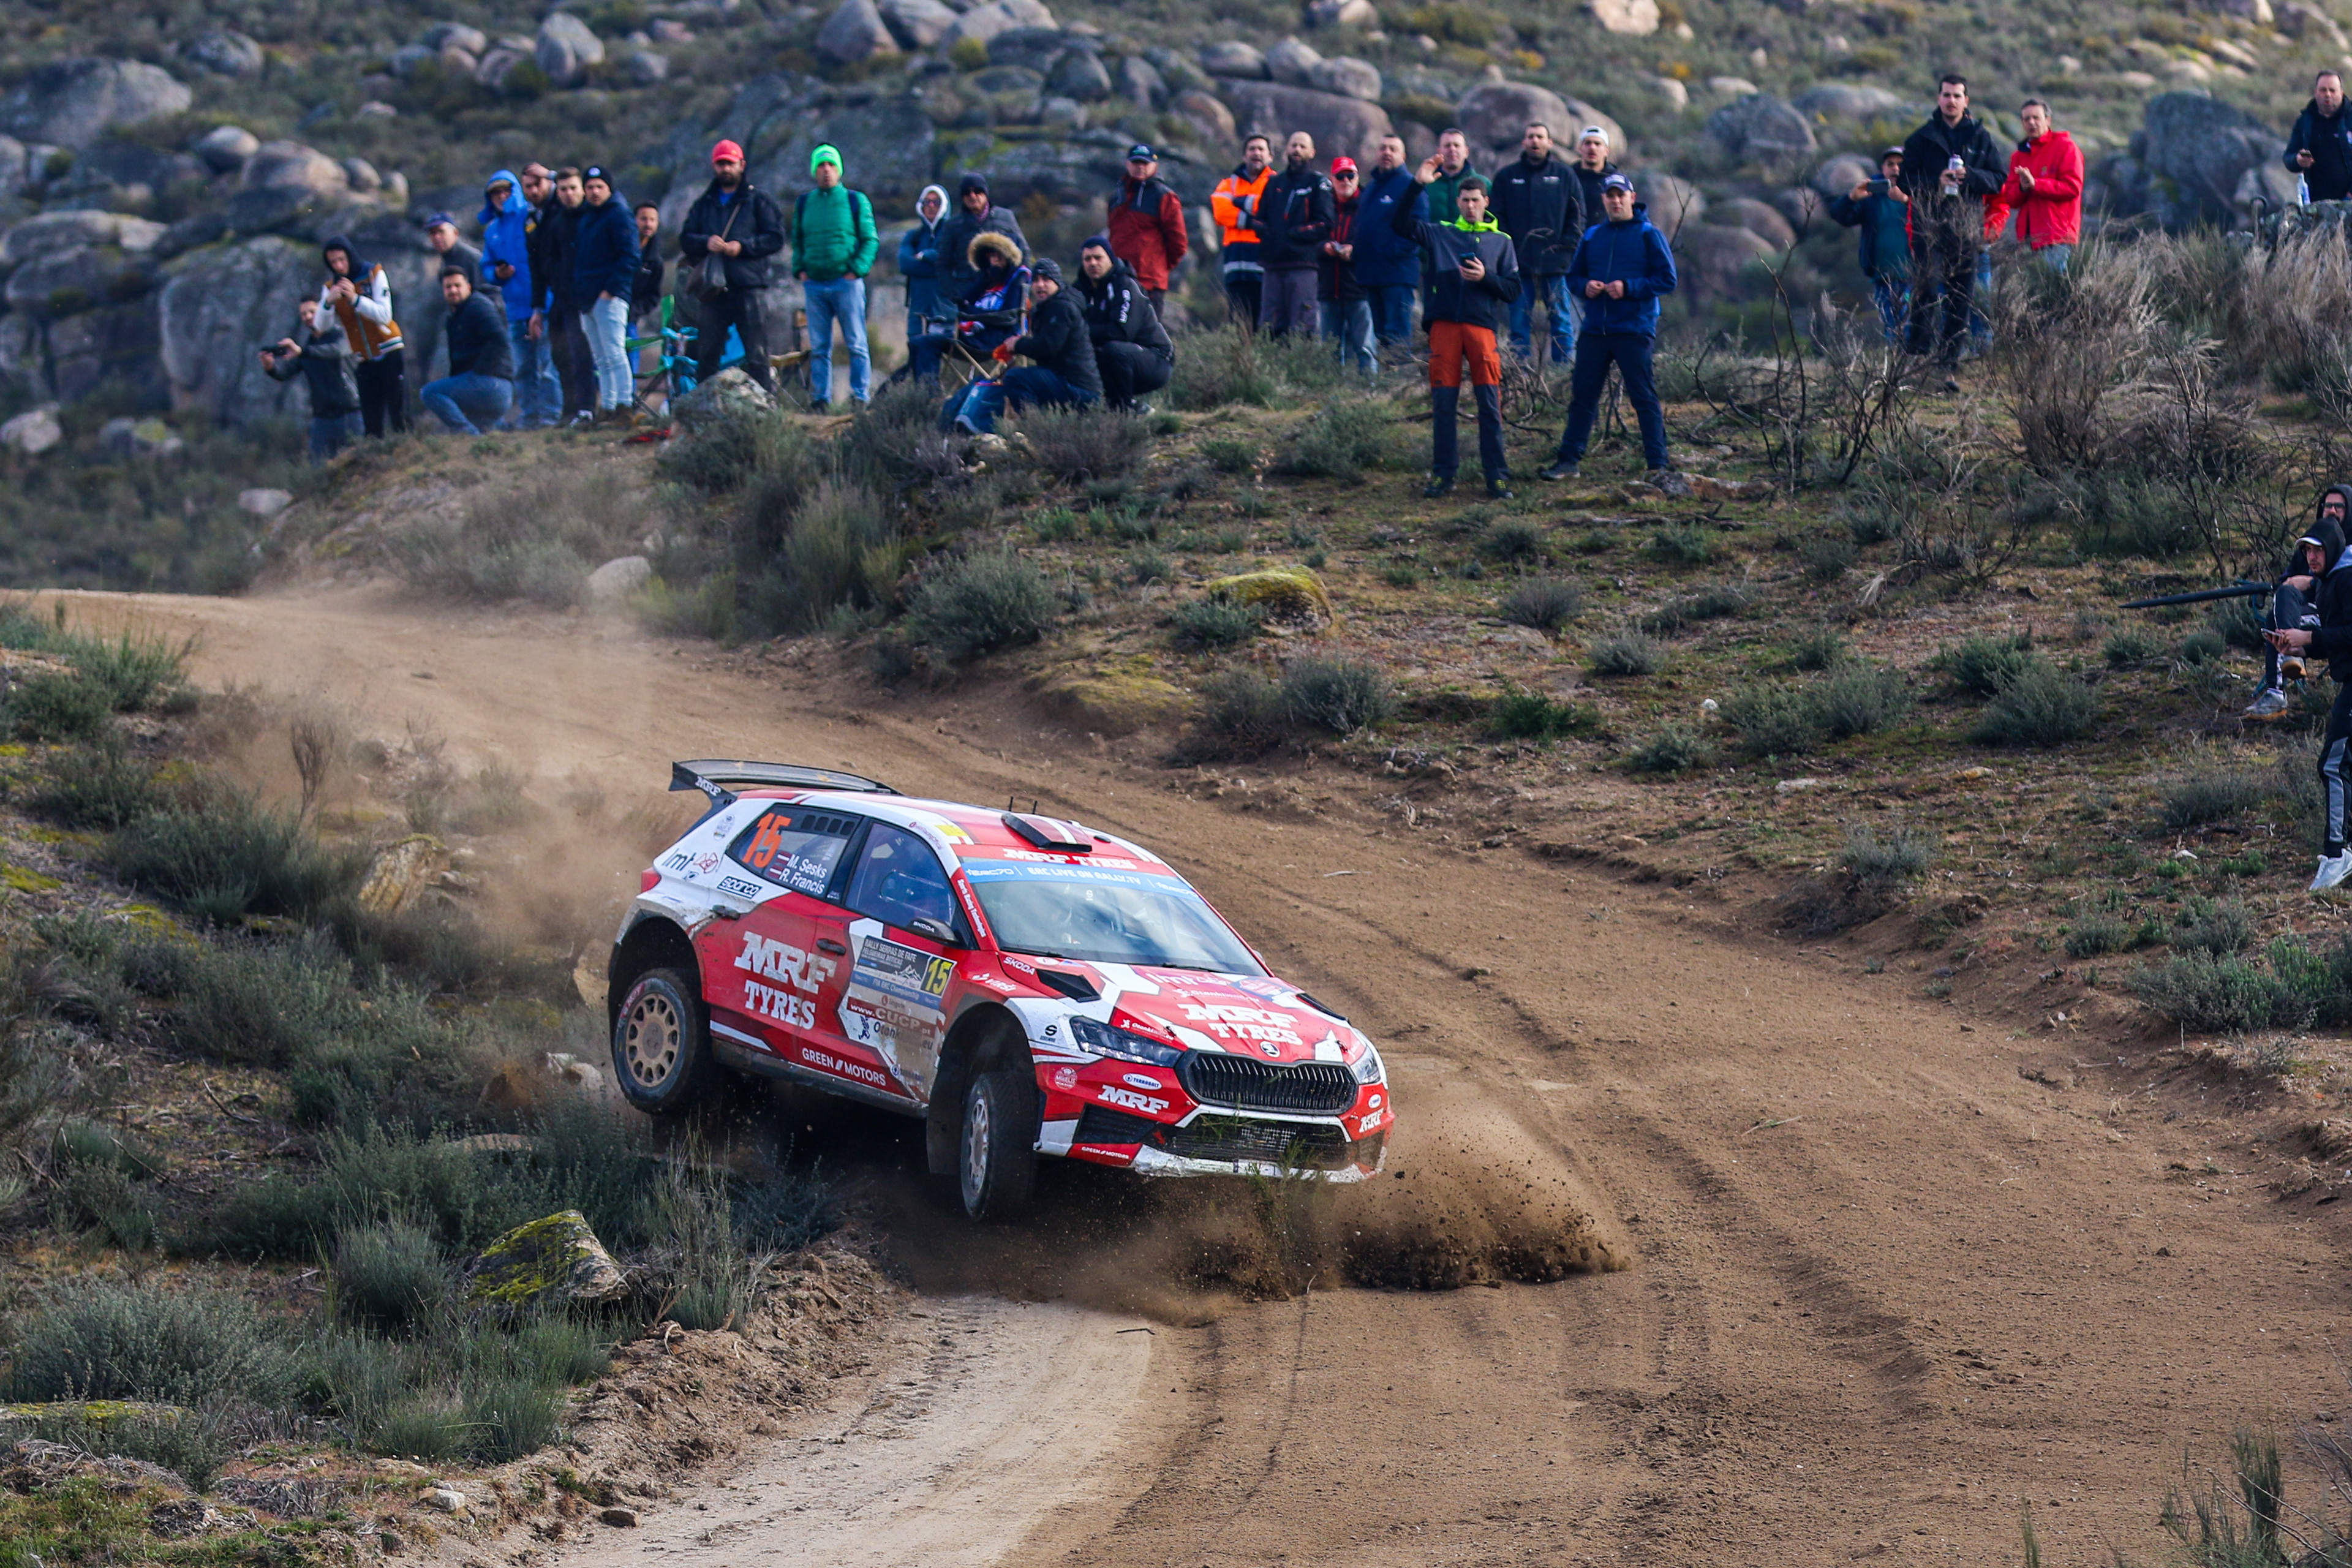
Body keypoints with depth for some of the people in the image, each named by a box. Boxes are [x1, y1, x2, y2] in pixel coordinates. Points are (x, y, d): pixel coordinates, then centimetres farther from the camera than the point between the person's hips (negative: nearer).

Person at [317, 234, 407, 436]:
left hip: (389, 356, -3)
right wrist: (328, 302, -26)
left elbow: (384, 315, -16)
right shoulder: (331, 287, 5)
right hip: (364, 361, 3)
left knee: (399, 416, -10)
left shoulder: (374, 274, -4)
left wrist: (355, 299, -27)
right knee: (372, 423, -1)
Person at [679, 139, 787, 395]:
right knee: (706, 355, 2)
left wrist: (743, 247, -12)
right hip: (712, 289, 3)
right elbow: (685, 240, 12)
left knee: (756, 355, -7)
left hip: (748, 288, -3)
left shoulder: (758, 200, 9)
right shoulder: (703, 204, 19)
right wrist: (706, 242, -9)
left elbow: (776, 239, 1)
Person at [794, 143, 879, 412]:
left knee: (857, 344, -4)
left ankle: (860, 397, -2)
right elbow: (797, 240, 22)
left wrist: (857, 270, -8)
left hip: (847, 282, -3)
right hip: (814, 285, 3)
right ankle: (821, 398, 7)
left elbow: (871, 240, 3)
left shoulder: (855, 201, 3)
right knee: (818, 348, 3)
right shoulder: (804, 203, 13)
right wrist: (799, 269, 6)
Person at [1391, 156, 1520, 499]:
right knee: (1443, 402, 1)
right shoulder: (1440, 233, 12)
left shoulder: (1501, 241, 13)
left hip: (1482, 325, -1)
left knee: (1490, 403, -5)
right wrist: (1417, 185, -8)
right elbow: (1400, 223, 0)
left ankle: (1497, 476, -2)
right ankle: (1442, 474, 7)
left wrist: (1485, 278, -9)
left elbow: (1513, 290, 9)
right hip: (1445, 325, 1)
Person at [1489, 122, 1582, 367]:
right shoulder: (1507, 176, 9)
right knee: (1519, 324, 0)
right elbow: (1497, 217, 7)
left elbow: (1577, 215, 8)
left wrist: (1568, 246, -3)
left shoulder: (1565, 175, 8)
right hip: (1519, 262, 0)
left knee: (1561, 321, 0)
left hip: (1556, 263, 0)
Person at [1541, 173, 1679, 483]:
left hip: (1634, 330, -5)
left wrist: (1629, 288, -17)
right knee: (1583, 395, 7)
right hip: (1594, 330, 5)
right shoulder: (1592, 237, 13)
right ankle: (1568, 460, 14)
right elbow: (1573, 276, 20)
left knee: (1644, 398, -5)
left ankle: (1658, 466, -4)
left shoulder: (1649, 236, -1)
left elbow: (1667, 281, -6)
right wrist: (1585, 286, -3)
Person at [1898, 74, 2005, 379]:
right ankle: (1920, 356, -15)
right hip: (1929, 226, -2)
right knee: (1927, 290, -17)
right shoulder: (1922, 138, 7)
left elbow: (1999, 180, 6)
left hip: (1967, 230, 2)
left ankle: (1948, 368, 7)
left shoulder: (1981, 138, 10)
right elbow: (1907, 182, 4)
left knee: (1960, 302, 2)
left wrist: (1970, 176, -12)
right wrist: (1935, 182, -14)